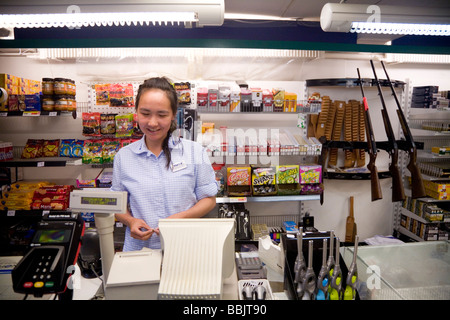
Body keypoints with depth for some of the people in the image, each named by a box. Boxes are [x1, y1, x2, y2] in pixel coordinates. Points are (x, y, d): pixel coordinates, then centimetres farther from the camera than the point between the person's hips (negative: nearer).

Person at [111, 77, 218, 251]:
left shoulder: (195, 151, 2)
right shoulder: (123, 157, 7)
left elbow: (209, 199, 4)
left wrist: (179, 218, -11)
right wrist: (130, 221, -5)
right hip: (139, 248, 1)